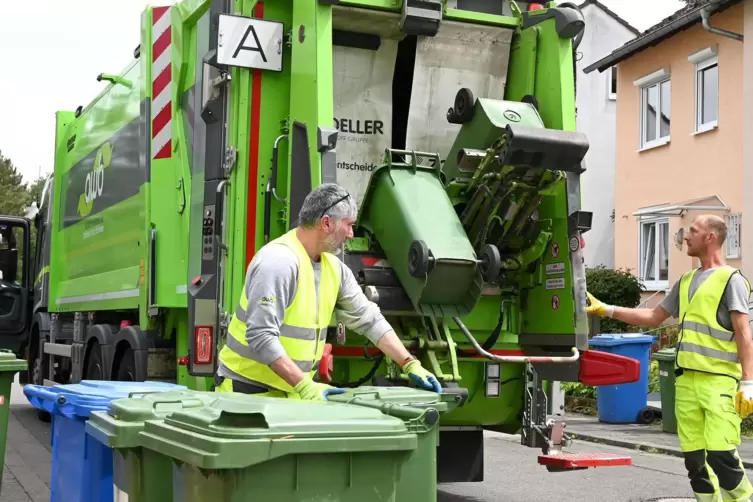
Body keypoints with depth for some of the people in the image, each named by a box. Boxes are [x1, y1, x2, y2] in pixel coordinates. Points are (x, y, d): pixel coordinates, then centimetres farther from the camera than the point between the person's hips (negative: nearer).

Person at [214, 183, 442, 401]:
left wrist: (410, 364, 8)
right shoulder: (279, 262, -19)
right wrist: (304, 385, -28)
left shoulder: (334, 268, 7)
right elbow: (260, 336, -24)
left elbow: (368, 319, 13)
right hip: (250, 390, -7)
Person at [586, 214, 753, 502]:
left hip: (719, 380, -7)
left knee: (721, 455, -13)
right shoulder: (686, 281, 18)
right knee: (694, 458, 7)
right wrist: (607, 310, 18)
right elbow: (654, 317, 24)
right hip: (686, 380, 7)